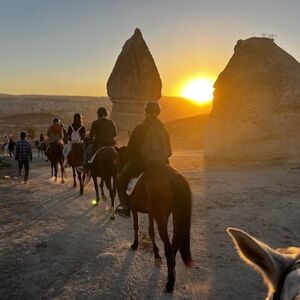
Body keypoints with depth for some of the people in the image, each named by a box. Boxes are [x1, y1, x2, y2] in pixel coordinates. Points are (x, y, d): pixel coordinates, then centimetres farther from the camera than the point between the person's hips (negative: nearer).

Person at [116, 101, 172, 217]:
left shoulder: (139, 129, -10)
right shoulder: (163, 130, 4)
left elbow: (130, 151, -6)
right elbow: (169, 152, 10)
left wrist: (130, 160, 14)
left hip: (141, 164, -4)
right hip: (161, 164, 5)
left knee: (122, 178, 17)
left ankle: (126, 206, 11)